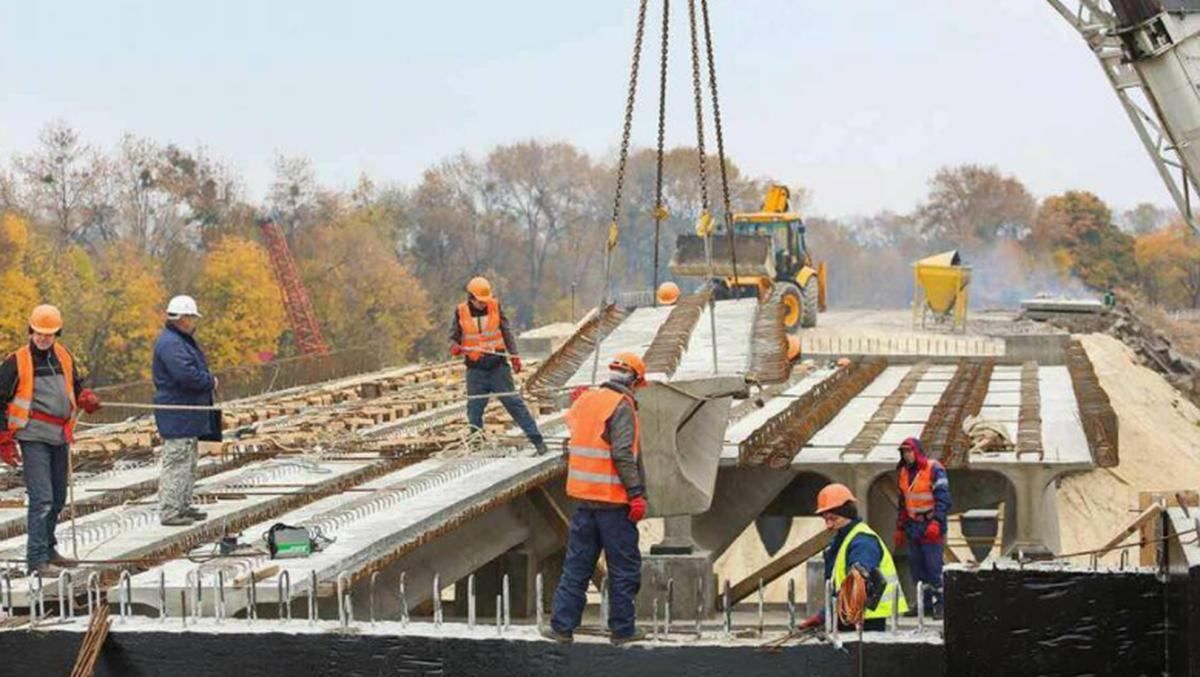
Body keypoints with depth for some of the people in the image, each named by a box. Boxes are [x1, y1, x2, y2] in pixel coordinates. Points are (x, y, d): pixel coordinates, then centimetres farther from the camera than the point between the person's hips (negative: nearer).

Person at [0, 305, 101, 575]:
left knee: (58, 499, 15)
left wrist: (86, 399, 2)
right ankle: (37, 558, -11)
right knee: (41, 498, -13)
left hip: (60, 436, 7)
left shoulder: (64, 356, 11)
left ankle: (47, 548, 30)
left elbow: (76, 386, 26)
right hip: (34, 436, -7)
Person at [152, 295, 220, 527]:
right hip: (177, 416, -11)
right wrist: (210, 381, -12)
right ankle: (169, 512, -7)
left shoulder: (182, 340, 16)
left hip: (189, 414, 11)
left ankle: (183, 506, 25)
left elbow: (195, 371, 23)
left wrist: (208, 380, 4)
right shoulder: (170, 344, -19)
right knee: (177, 463, -9)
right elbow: (187, 375, -28)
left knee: (188, 463, 17)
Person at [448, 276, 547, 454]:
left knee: (514, 402, -1)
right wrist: (455, 347, -19)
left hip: (498, 366, 0)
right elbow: (454, 337, 5)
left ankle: (536, 439, 1)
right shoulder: (460, 312, -2)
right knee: (474, 408, 5)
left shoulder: (495, 307, 0)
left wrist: (514, 356, -1)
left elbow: (506, 332, 5)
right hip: (475, 369, 0)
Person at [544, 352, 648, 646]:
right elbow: (623, 454, -20)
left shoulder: (586, 400, 9)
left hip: (584, 496, 7)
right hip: (614, 500, -7)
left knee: (576, 565, 11)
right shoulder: (621, 406, -13)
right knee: (624, 567, 4)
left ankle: (562, 625, 10)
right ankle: (622, 629, 9)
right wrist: (637, 493, -19)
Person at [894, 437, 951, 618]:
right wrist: (900, 528, 20)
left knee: (933, 567, -8)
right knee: (916, 566, 8)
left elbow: (943, 499, -15)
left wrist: (936, 522, -23)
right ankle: (925, 602, 17)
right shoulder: (904, 472, 13)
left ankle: (939, 604, -1)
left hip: (931, 528, -7)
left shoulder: (934, 469, -10)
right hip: (913, 527, 7)